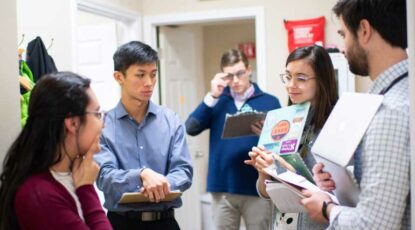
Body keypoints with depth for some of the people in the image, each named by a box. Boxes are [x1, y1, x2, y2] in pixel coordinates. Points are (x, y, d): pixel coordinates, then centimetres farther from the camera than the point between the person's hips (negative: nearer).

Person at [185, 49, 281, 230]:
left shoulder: (269, 102, 3)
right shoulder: (218, 100, 9)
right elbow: (191, 129, -3)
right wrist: (212, 96, -8)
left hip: (258, 187, -2)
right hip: (222, 187, 2)